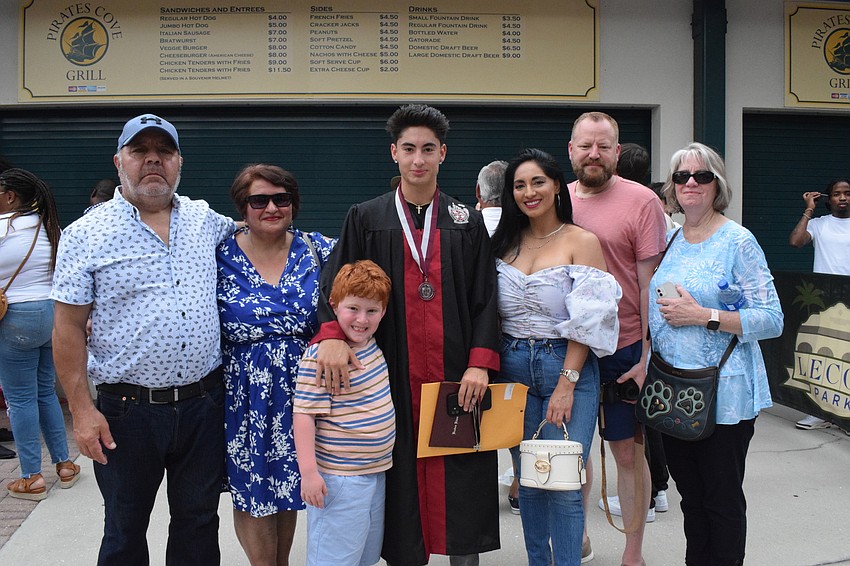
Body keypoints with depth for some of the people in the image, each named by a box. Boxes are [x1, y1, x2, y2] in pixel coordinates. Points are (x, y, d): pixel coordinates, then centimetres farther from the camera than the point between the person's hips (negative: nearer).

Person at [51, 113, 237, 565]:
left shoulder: (206, 220, 5)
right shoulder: (87, 234, -5)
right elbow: (69, 328, -6)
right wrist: (82, 409, -10)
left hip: (204, 403, 3)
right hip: (127, 409, -2)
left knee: (199, 521, 17)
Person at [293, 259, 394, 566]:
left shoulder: (373, 346, 5)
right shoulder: (320, 356, -19)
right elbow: (304, 414, -18)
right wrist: (308, 471, -20)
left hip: (377, 470, 8)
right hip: (339, 478, -8)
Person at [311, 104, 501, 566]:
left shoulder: (467, 221, 7)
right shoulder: (366, 218, 6)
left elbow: (485, 298, 3)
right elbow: (334, 287, 1)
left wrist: (480, 363, -8)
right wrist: (333, 335, -19)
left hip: (456, 372, 1)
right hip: (394, 376, 0)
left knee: (460, 472, 5)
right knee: (403, 471, 5)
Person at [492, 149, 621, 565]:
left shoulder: (582, 242, -5)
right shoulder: (506, 242, 8)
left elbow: (586, 322, -10)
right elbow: (491, 313, 9)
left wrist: (566, 383, -15)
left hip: (567, 368, -4)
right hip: (513, 372, 4)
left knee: (563, 486, -2)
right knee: (527, 481, 13)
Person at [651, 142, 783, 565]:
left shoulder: (738, 242, -9)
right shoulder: (670, 241, 9)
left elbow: (772, 320, -14)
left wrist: (703, 316, -21)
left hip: (723, 393, -6)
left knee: (722, 498, 7)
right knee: (690, 495, 18)